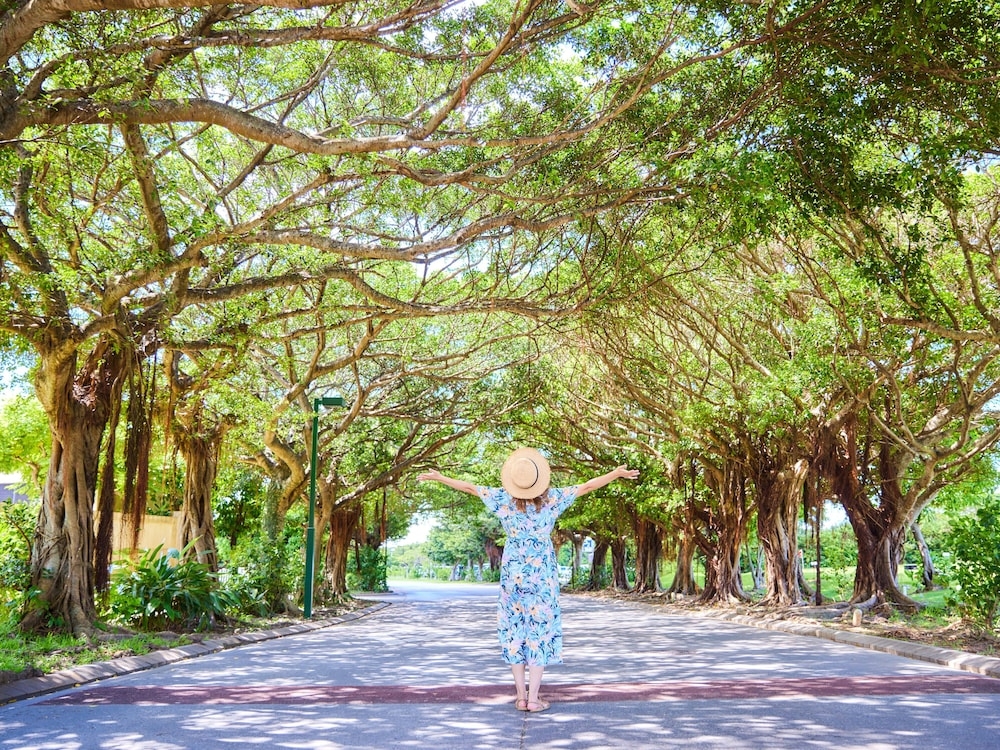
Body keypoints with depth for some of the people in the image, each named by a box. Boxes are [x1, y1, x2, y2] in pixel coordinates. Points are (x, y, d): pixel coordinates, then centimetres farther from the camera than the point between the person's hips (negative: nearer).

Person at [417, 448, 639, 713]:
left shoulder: (503, 499, -7)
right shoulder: (552, 499, -9)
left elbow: (469, 487, 2)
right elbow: (588, 486, -2)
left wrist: (438, 477, 15)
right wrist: (618, 473, 9)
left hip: (513, 573, 1)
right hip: (542, 575, -1)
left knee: (514, 631, 9)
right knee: (540, 630, 3)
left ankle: (521, 696, 9)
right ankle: (533, 698, 1)